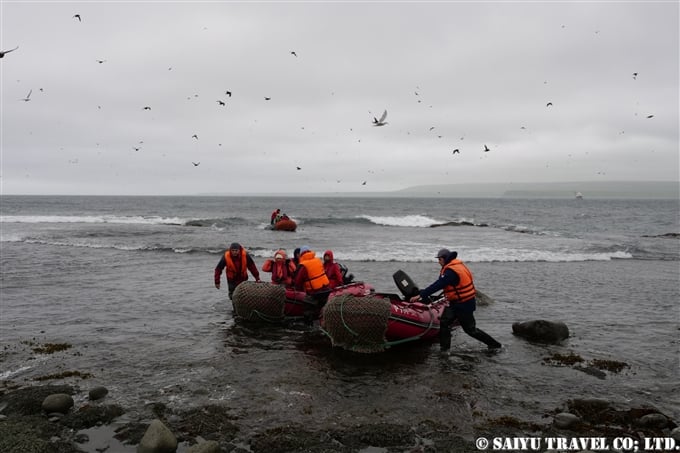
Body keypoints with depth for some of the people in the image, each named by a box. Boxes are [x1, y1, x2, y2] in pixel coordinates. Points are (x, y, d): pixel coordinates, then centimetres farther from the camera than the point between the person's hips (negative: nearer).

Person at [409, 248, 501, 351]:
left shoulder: (451, 271, -24)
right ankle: (445, 348, 9)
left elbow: (437, 285, -29)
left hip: (464, 305, -10)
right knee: (444, 322, 5)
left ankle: (494, 344, 20)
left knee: (470, 329, 5)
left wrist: (420, 295, -28)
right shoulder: (458, 265, 7)